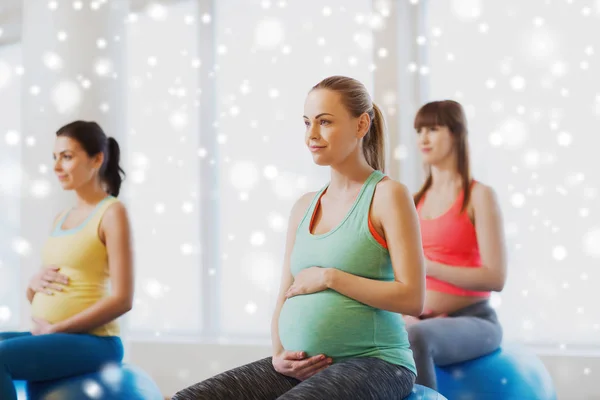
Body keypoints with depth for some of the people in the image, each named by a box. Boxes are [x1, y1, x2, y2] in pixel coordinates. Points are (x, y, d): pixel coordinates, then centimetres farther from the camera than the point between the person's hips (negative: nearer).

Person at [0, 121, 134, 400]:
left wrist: (54, 329, -14)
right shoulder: (61, 219, 18)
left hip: (92, 341, -8)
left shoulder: (112, 213, -5)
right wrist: (35, 283, -2)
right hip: (50, 337, 8)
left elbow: (122, 299, -14)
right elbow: (35, 295, 22)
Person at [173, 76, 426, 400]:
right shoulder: (304, 207, 16)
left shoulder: (387, 195, -3)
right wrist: (279, 355, -2)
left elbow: (412, 298, -12)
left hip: (371, 363, -6)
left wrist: (329, 278, -10)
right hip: (300, 368, 6)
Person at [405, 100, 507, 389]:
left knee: (415, 338, -37)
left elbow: (495, 278, -13)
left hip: (473, 321, -4)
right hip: (423, 322, 5)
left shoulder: (479, 196, -4)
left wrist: (431, 268, -18)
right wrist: (406, 315, -6)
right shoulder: (416, 201, 13)